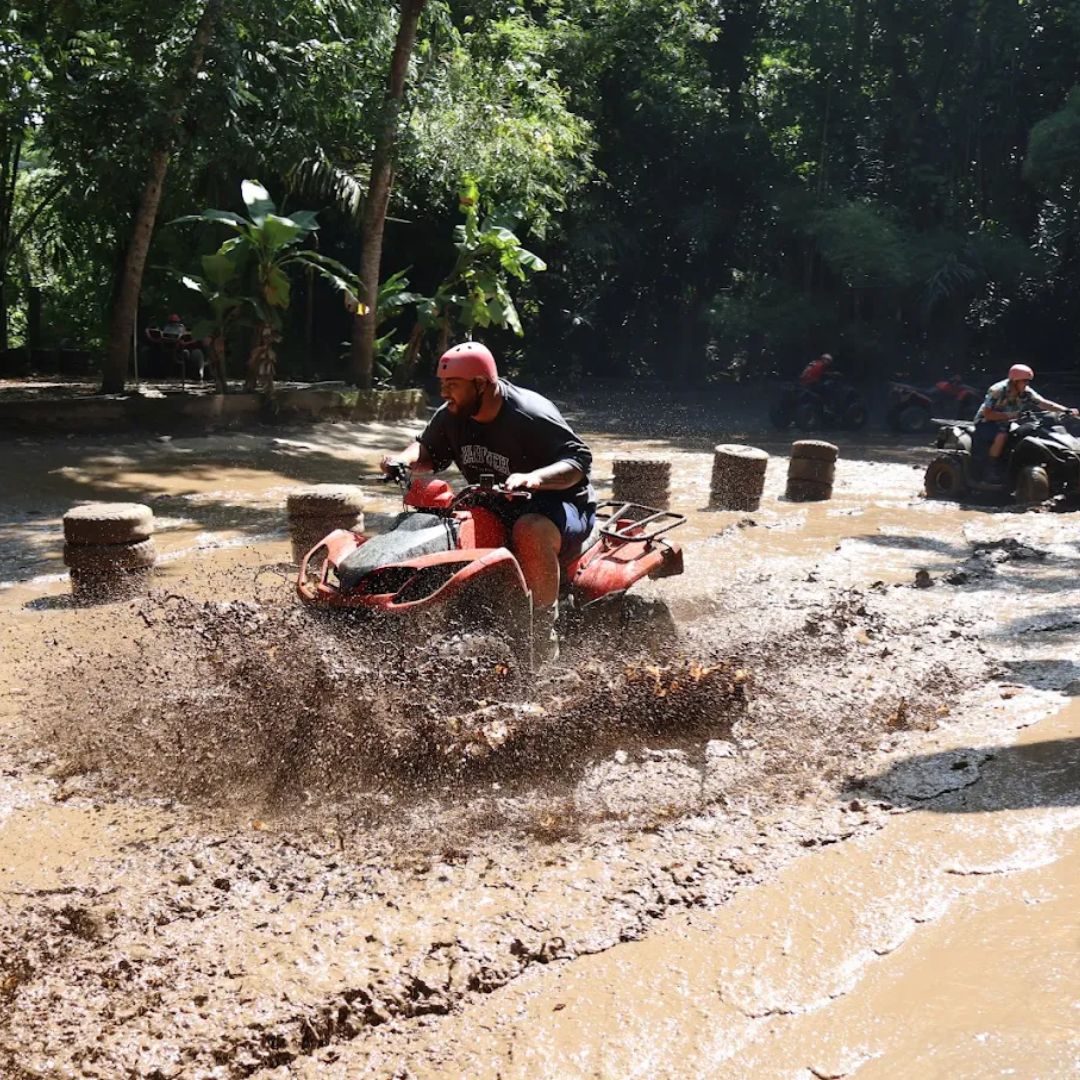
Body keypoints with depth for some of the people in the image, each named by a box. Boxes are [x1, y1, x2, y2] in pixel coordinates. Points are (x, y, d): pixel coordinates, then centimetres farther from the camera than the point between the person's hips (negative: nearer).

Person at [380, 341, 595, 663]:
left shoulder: (531, 416, -22)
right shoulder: (451, 417, 0)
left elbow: (579, 460, -24)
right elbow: (429, 452, 16)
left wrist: (534, 478, -42)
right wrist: (403, 459, -8)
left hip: (559, 504, -8)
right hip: (496, 511, 8)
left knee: (529, 532, -41)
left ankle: (544, 634, -28)